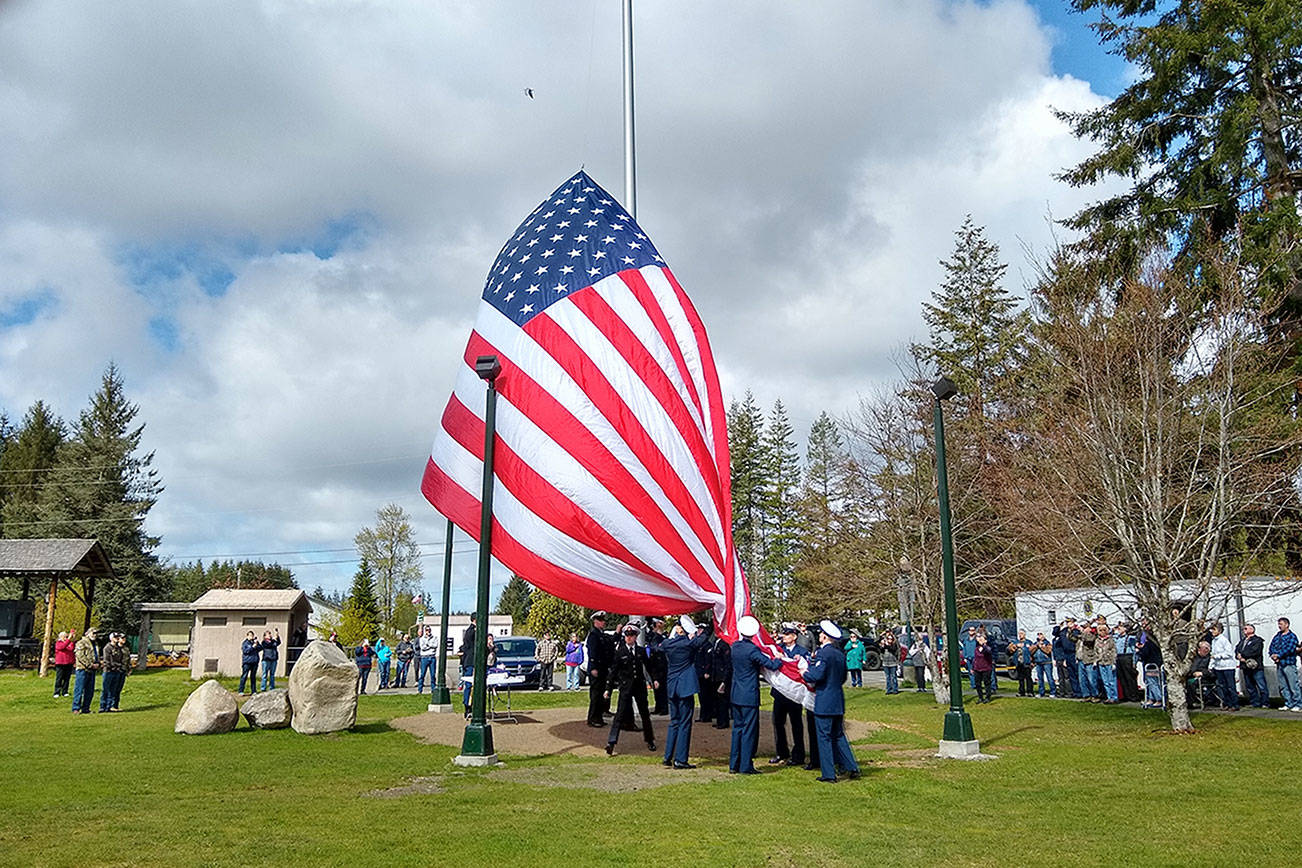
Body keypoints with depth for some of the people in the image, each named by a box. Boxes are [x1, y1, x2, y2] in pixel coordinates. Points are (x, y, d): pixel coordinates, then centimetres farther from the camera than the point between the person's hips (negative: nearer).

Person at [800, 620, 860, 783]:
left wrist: (805, 674, -3)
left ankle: (828, 774, 3)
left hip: (824, 702, -8)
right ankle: (851, 767, 15)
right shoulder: (840, 654, 10)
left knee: (824, 737, 0)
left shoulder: (823, 653, -15)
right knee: (838, 735, 18)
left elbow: (817, 675, -23)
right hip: (838, 702, 8)